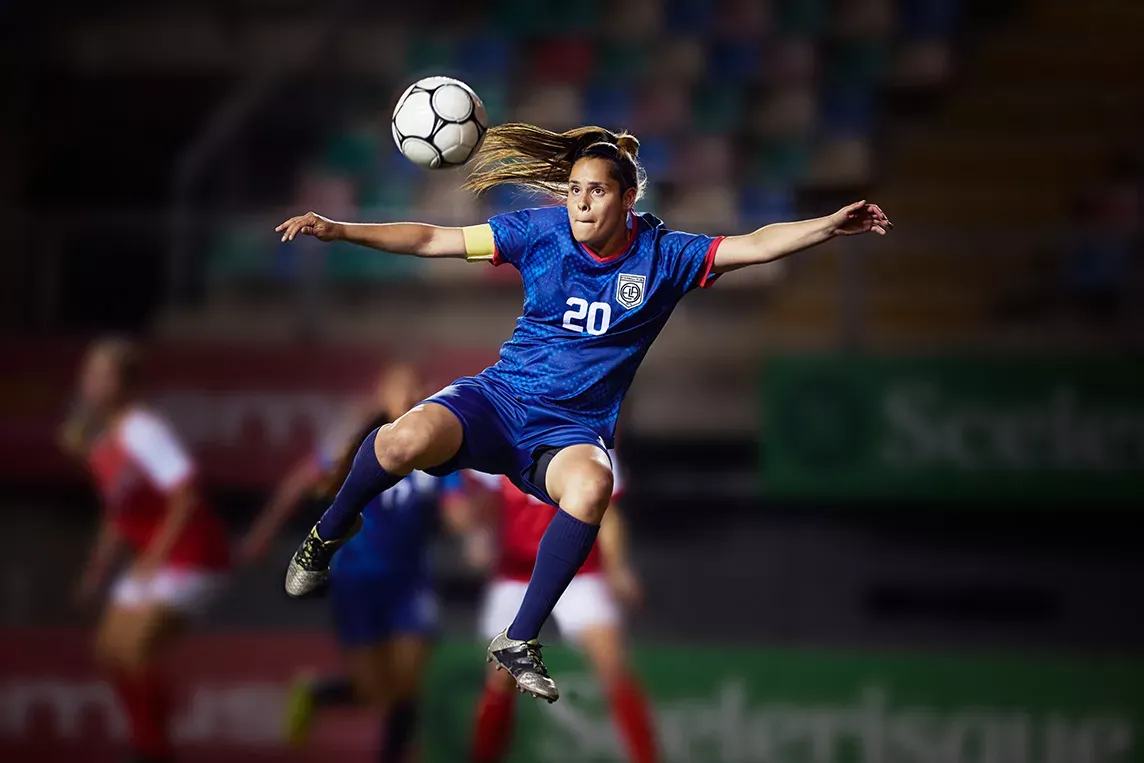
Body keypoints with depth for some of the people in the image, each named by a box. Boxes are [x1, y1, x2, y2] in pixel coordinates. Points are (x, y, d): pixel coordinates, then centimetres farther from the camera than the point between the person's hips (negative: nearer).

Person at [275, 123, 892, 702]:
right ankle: (330, 533, 2)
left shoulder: (664, 255, -1)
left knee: (590, 486, -39)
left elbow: (757, 244, -6)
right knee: (406, 441, -33)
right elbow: (432, 240, 1)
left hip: (571, 431, 0)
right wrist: (339, 231, -6)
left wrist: (831, 225, -22)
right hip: (499, 398, 0)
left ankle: (518, 642, -25)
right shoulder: (541, 232, -1)